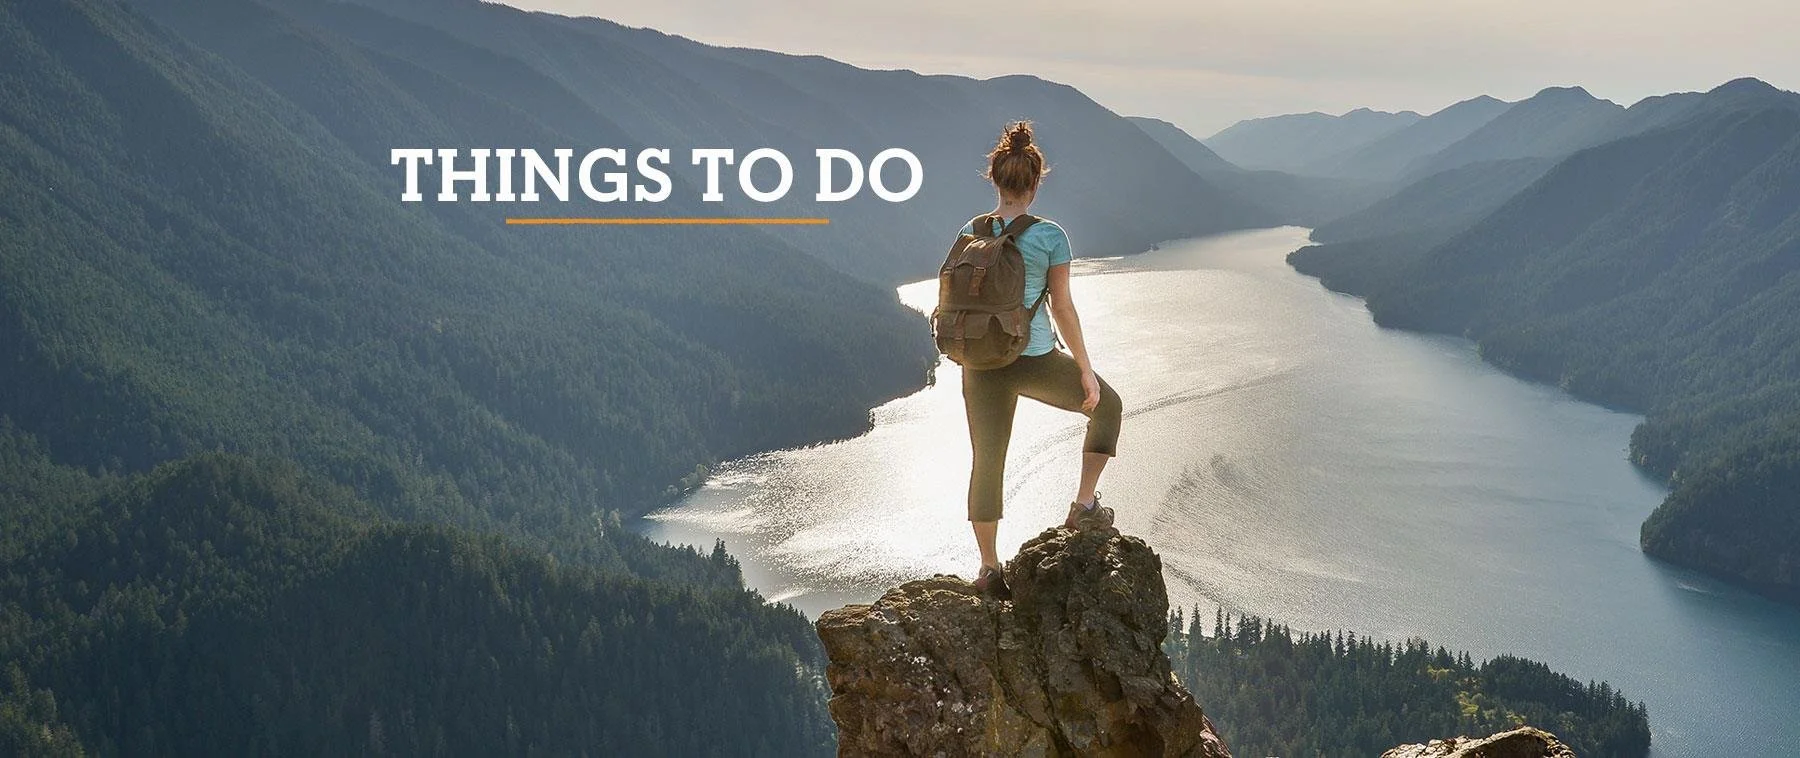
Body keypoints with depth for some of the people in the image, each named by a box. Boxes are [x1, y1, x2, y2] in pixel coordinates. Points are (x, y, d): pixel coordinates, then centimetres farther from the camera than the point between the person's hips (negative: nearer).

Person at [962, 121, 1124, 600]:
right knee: (1106, 404, 23)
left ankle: (990, 570, 18)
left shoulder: (970, 233, 1)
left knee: (986, 463, 13)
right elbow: (1063, 308, -8)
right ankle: (1084, 505, 20)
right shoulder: (1049, 236, -10)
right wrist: (1086, 370, 0)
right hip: (1035, 359, -4)